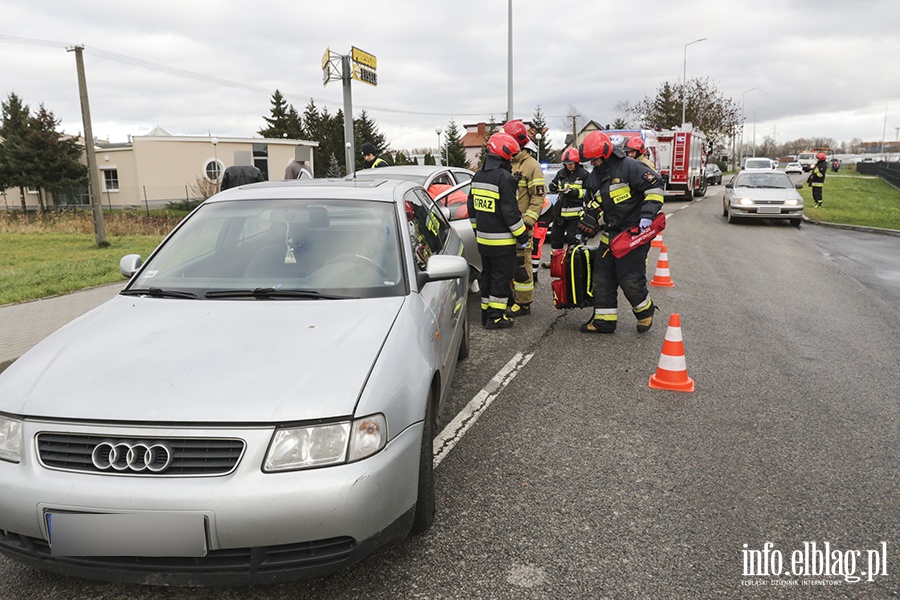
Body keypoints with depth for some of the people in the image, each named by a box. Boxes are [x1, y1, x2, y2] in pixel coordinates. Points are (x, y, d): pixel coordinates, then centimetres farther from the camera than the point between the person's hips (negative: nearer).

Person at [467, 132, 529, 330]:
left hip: (483, 239, 8)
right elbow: (511, 212, -19)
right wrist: (522, 237, -11)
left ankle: (486, 313, 24)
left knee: (487, 275, 17)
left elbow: (472, 207, 17)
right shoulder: (505, 178, -17)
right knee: (501, 277, 0)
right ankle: (496, 317, 4)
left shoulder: (478, 176, 10)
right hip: (502, 241, -8)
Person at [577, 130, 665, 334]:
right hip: (610, 233, 8)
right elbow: (593, 207, 23)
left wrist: (647, 215, -21)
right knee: (602, 277, 6)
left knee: (630, 279, -8)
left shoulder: (629, 166, -14)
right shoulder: (594, 176, 11)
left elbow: (655, 186, -15)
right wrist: (584, 231, 17)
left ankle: (645, 312, 19)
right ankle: (604, 320, 14)